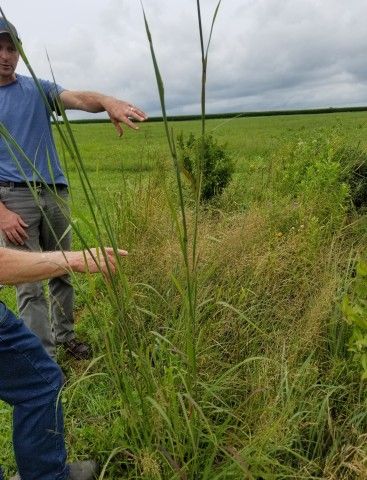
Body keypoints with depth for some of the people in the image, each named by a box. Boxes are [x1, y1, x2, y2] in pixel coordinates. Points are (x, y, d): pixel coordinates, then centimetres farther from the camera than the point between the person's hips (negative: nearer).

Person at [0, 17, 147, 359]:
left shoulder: (38, 89, 10)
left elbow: (78, 99, -10)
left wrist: (107, 101, -34)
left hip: (55, 193, 3)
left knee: (61, 273, 11)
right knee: (29, 284, -4)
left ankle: (64, 337, 29)